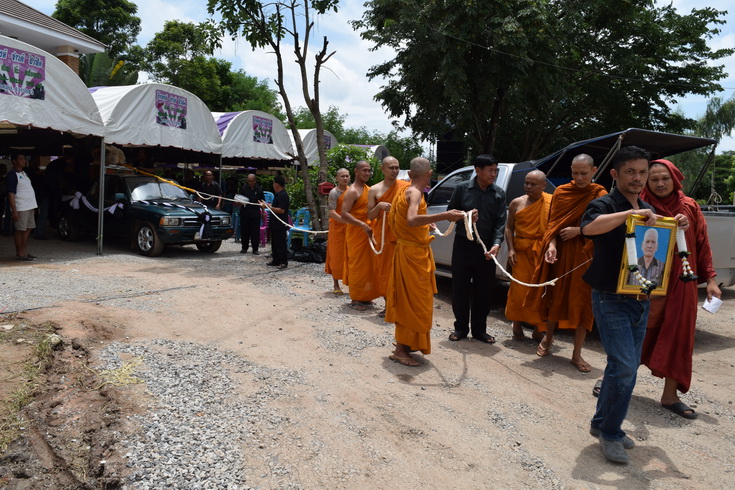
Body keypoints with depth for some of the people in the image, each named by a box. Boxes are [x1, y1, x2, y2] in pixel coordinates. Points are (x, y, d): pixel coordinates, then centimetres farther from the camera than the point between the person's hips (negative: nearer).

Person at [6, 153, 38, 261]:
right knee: (20, 230, -3)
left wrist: (33, 205, 20)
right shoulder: (12, 175, -10)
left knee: (28, 229, 11)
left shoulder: (24, 173, 17)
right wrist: (14, 210, -19)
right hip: (20, 208, -8)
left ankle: (24, 251, 19)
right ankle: (19, 254, 4)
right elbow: (11, 194, -14)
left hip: (30, 206, 8)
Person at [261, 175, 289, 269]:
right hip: (275, 224, 11)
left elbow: (281, 210, -25)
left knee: (281, 244, -5)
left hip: (280, 225, -11)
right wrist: (267, 204, 22)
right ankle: (276, 260, 25)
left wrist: (269, 207, -21)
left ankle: (283, 262, 0)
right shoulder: (278, 194, 14)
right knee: (274, 243, 16)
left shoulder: (282, 195, -19)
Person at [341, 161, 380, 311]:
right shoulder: (352, 191, -14)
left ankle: (364, 296, 23)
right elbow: (344, 214, -23)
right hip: (356, 233, -9)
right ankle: (355, 299, 3)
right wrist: (363, 225, -27)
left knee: (367, 264, 13)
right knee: (357, 265, -4)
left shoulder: (368, 189, 14)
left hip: (368, 232, 9)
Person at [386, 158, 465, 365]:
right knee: (412, 301, -4)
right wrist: (445, 215, -44)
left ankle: (404, 344, 27)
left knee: (409, 300, 17)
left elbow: (392, 218, 22)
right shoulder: (414, 193, -19)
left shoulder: (406, 191, 10)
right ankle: (400, 350, 1)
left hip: (408, 250, 10)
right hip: (413, 254, -10)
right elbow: (411, 220, -39)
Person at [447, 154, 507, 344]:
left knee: (483, 289, 7)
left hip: (486, 247, 1)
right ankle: (461, 327, 20)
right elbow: (450, 212, 5)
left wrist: (496, 244, -19)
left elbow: (500, 222, -3)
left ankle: (479, 330, 21)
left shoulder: (499, 194, 2)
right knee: (460, 287, 5)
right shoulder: (462, 188, -1)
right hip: (463, 244, -1)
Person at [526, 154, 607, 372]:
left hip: (587, 255, -1)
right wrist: (552, 245, -18)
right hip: (561, 252, 1)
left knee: (583, 303, 2)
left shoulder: (600, 195, 0)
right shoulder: (561, 192, 3)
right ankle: (548, 338, 33)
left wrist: (577, 230, -16)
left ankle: (577, 354, 12)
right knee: (555, 297, 9)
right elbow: (553, 223, -2)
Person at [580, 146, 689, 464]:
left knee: (629, 367, 12)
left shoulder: (649, 211, 14)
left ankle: (602, 423, 28)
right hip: (611, 300, -7)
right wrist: (631, 212, -32)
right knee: (624, 366, -13)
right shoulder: (605, 205, -9)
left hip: (641, 301, 8)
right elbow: (589, 227, -32)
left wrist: (677, 229, 4)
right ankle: (610, 433, 5)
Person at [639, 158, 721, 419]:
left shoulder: (690, 207, 4)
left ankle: (670, 395, 19)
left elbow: (702, 244, 7)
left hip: (681, 284, 3)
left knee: (678, 338, 7)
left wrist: (710, 279, 4)